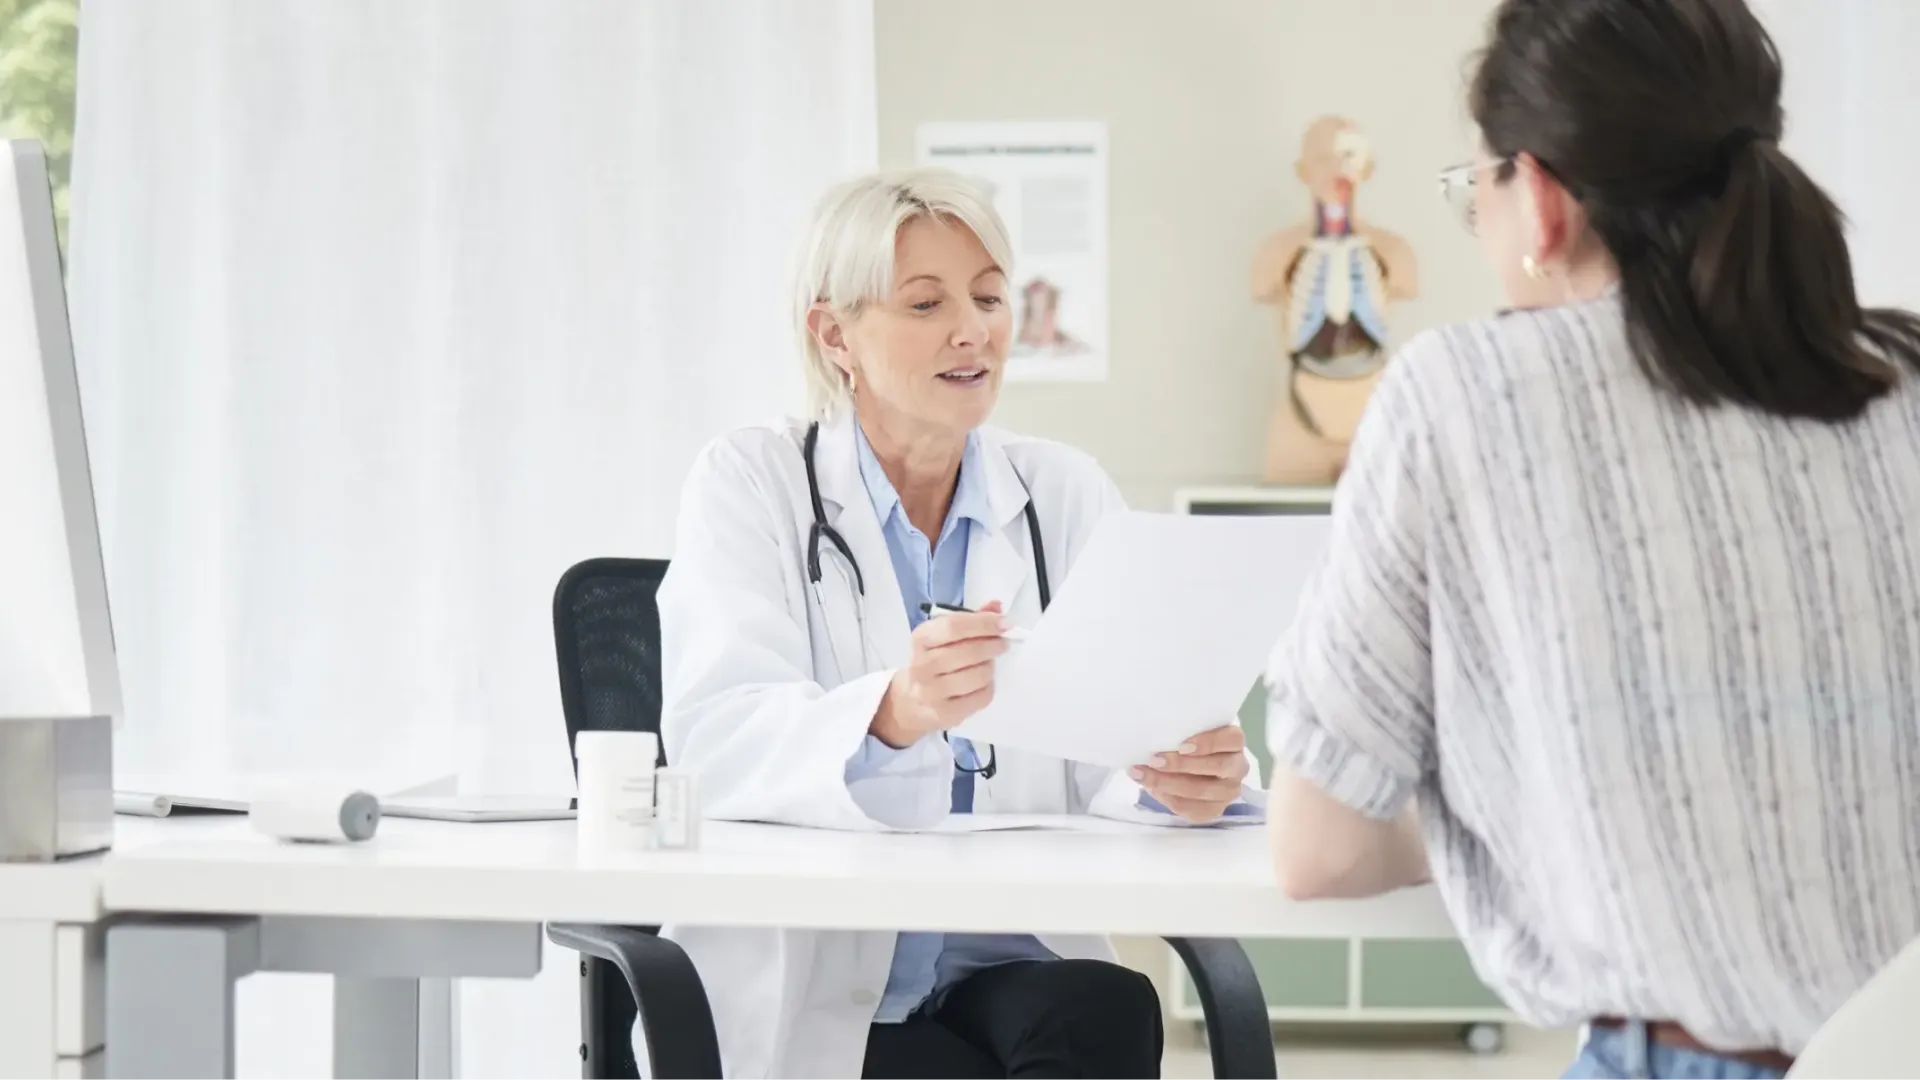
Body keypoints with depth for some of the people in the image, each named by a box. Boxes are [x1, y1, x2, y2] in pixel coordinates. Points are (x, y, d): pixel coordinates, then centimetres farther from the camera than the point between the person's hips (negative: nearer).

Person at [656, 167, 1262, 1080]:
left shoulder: (1067, 495, 11)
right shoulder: (749, 485, 2)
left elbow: (1113, 754, -2)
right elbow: (715, 740, -16)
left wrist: (1185, 776, -27)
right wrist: (892, 716, -36)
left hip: (1013, 967, 3)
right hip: (809, 983, -3)